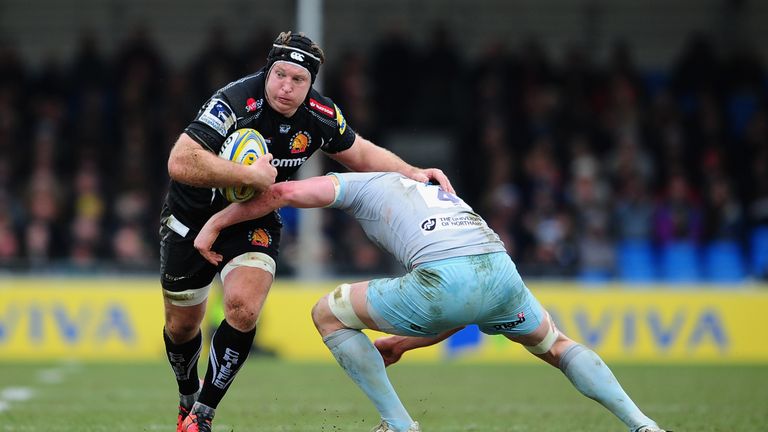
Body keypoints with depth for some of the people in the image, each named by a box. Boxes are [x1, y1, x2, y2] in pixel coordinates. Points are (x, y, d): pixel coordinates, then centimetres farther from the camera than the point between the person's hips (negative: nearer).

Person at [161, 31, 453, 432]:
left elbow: (361, 153, 7)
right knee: (182, 325, 8)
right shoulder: (234, 103, -31)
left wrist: (413, 173, -6)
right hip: (193, 217, -3)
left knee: (243, 309, -21)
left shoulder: (320, 116, -13)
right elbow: (180, 163, -41)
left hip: (253, 219, 3)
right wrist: (252, 175, -41)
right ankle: (188, 396, 39)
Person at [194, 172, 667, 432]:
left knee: (328, 315, 16)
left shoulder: (362, 185, 25)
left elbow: (284, 192, 13)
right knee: (558, 345, 34)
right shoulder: (443, 194, 41)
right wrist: (404, 343, 43)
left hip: (444, 281, -6)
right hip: (503, 269, 6)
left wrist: (214, 224, 25)